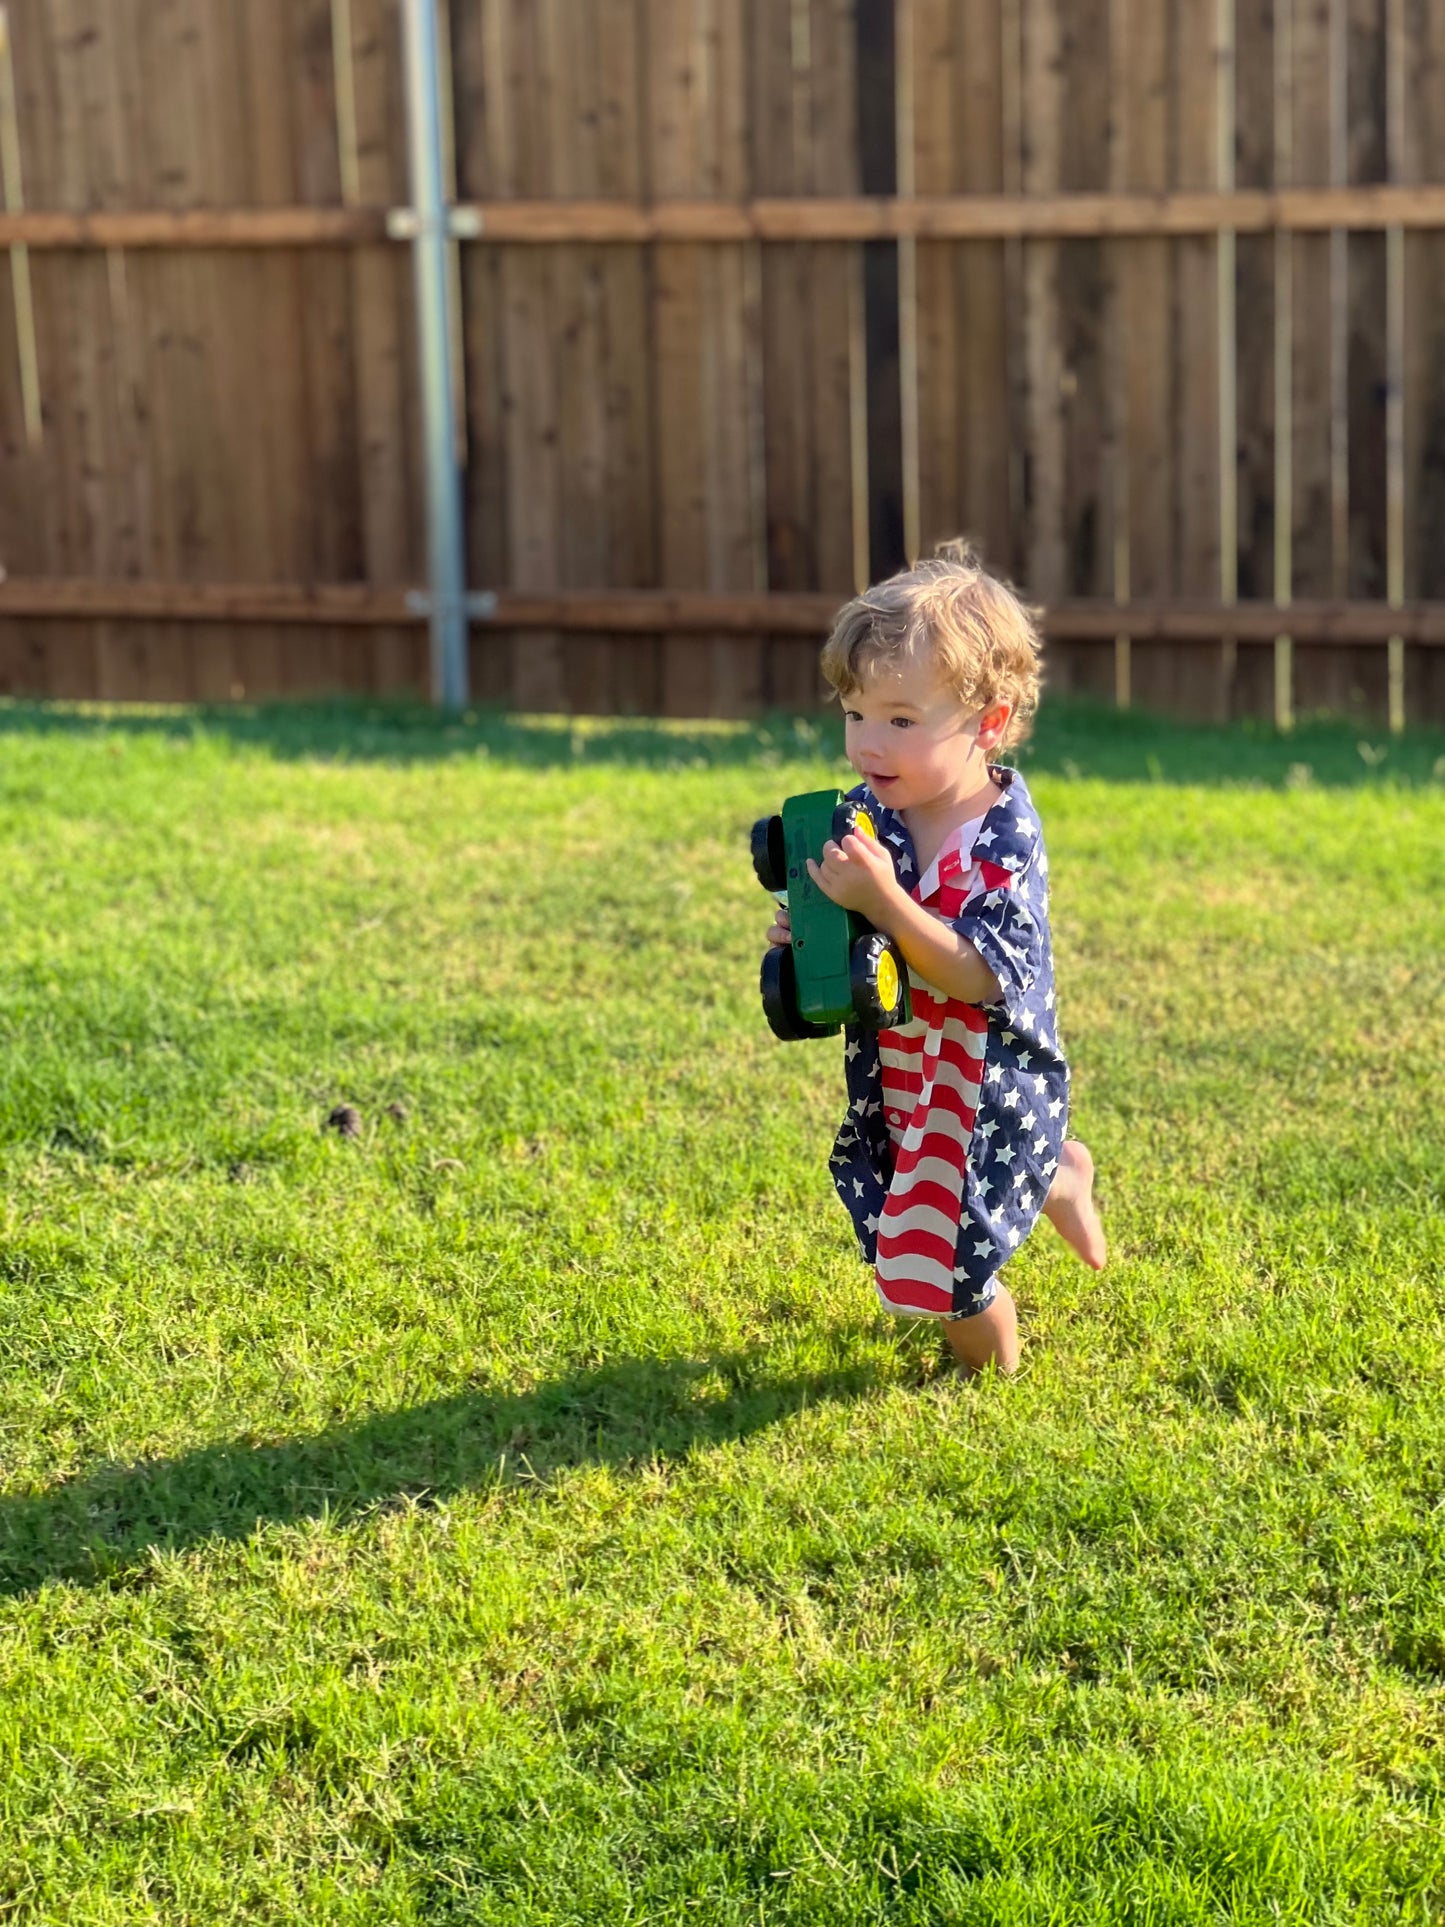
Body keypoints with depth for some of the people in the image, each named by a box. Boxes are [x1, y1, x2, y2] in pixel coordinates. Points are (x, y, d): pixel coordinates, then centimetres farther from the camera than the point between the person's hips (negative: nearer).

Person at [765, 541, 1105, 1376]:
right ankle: (1059, 1179, 49)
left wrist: (882, 900, -41)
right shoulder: (869, 814, -6)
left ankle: (997, 1375, 33)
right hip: (898, 1080, 7)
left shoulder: (1004, 840, -24)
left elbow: (981, 976, -33)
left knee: (947, 1259, 1)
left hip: (987, 1088, -7)